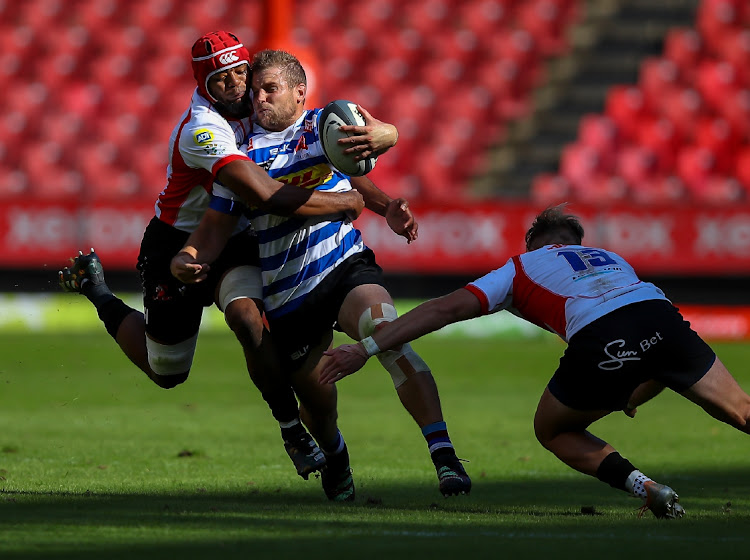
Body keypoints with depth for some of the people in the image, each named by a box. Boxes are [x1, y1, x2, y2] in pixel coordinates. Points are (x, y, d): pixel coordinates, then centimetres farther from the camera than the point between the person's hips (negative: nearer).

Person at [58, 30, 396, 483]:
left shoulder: (251, 102, -10)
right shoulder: (202, 131, -34)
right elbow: (269, 197, -42)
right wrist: (346, 204, -34)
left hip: (233, 241, 5)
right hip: (178, 243, -5)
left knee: (246, 315, -27)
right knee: (167, 373, 10)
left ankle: (293, 429, -18)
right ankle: (96, 290, 34)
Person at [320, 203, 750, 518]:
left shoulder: (522, 267, 28)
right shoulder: (612, 258, 40)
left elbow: (445, 309, 17)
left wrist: (366, 349, 19)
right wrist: (628, 399, 57)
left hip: (601, 343, -3)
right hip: (661, 316, 3)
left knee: (553, 431, 22)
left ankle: (647, 489, 5)